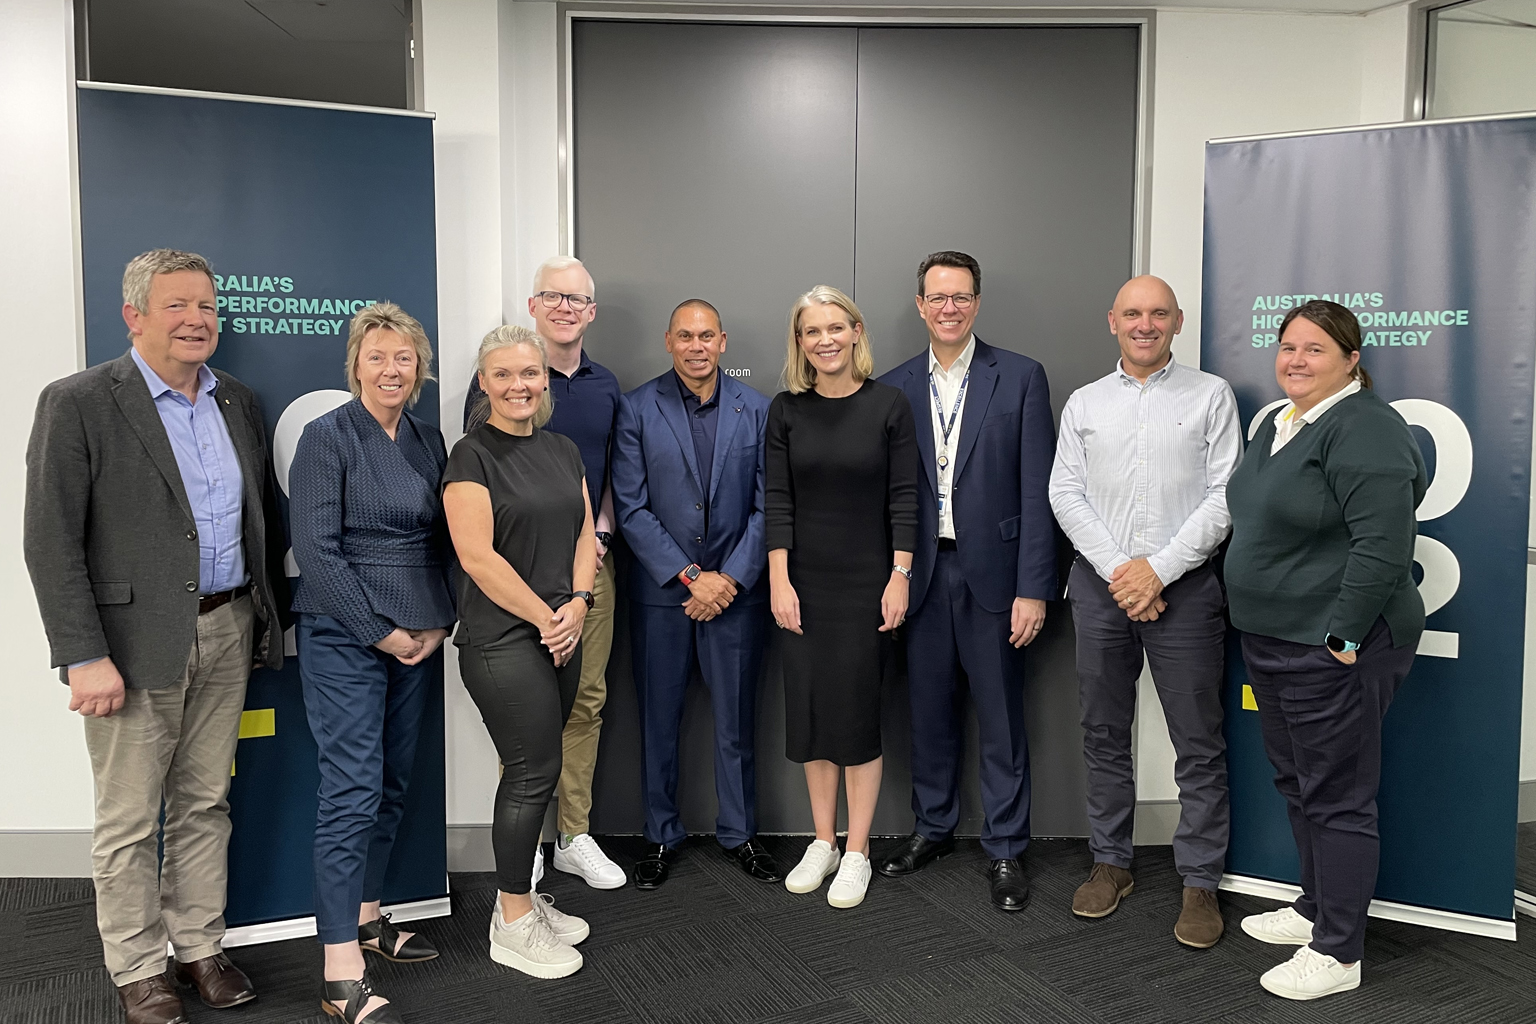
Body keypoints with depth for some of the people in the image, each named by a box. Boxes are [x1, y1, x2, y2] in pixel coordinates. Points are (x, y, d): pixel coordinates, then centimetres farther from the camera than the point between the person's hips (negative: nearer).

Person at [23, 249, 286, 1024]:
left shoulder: (237, 402, 9)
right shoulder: (78, 403, -9)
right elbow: (51, 543, -12)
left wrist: (269, 617, 13)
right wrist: (85, 657, -16)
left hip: (227, 633, 5)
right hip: (135, 642, -5)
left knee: (204, 804, 16)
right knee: (128, 821, 8)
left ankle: (201, 946, 31)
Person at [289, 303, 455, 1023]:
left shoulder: (428, 440, 10)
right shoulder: (327, 437, -8)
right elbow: (315, 547, -13)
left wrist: (438, 624, 1)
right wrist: (381, 632, -13)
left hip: (419, 636, 6)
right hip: (343, 637, -6)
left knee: (393, 783, 13)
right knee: (352, 790, -7)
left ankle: (366, 917, 30)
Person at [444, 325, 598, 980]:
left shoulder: (563, 451, 13)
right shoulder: (473, 455, -8)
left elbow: (584, 534, 12)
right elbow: (477, 556, -15)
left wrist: (578, 604, -4)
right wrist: (545, 617, -13)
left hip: (561, 634, 7)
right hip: (502, 639, -7)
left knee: (534, 768, 13)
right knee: (534, 771, -3)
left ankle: (521, 898, 28)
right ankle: (512, 925, 13)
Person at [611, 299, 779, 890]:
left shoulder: (755, 410, 3)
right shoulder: (637, 409, -1)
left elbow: (766, 506, 2)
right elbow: (631, 508, -6)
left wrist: (731, 578, -9)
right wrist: (689, 576, -13)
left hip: (735, 588, 1)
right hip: (660, 591, -1)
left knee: (737, 718, 9)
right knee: (658, 719, 9)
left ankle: (739, 832, 26)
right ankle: (661, 835, 26)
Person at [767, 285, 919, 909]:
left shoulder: (889, 405, -3)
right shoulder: (786, 410, 3)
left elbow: (903, 499, -4)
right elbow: (778, 500, 1)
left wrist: (900, 577, -9)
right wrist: (778, 580, -5)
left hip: (866, 582, -3)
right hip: (803, 582, 3)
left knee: (858, 710, 2)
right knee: (809, 710, 9)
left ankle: (856, 853, 17)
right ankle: (822, 842, 25)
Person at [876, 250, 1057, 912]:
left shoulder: (1020, 378, -1)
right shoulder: (894, 388, 7)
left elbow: (1036, 490, -5)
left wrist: (1033, 587, -10)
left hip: (992, 572, -3)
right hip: (922, 573, 3)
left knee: (1001, 719, 5)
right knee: (929, 709, 14)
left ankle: (1004, 850, 20)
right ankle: (933, 826, 33)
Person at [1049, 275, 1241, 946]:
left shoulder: (1211, 395, 4)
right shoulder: (1084, 404, 11)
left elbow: (1225, 496, -4)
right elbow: (1066, 494, 3)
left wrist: (1158, 569, -12)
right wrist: (1118, 569, -9)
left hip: (1184, 585, -2)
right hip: (1100, 583, 3)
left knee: (1198, 744, 1)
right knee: (1103, 735, 10)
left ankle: (1200, 882, 14)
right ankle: (1111, 863, 24)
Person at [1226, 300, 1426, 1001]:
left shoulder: (1364, 430, -17)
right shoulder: (1279, 423, 13)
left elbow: (1382, 546, -23)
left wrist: (1343, 636, -22)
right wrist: (1258, 627, 20)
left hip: (1331, 648, -10)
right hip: (1271, 641, 10)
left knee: (1336, 796, 1)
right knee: (1295, 781, 20)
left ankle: (1337, 953, 13)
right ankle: (1316, 907, 36)